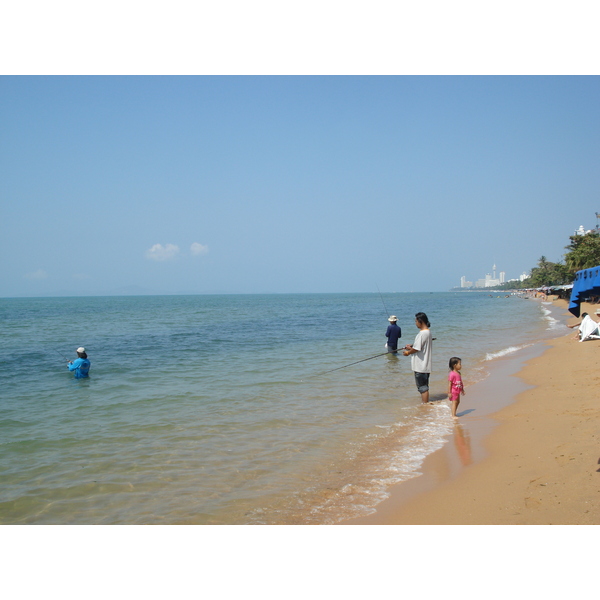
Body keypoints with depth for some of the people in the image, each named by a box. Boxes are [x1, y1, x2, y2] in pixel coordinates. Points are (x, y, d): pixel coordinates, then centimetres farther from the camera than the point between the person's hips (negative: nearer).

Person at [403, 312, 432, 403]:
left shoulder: (422, 333, -21)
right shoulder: (428, 332, 10)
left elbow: (417, 349, -20)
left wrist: (408, 352, -3)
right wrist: (411, 346, 14)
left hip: (420, 366, -10)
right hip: (425, 365, 10)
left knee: (423, 387, -2)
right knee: (423, 386, 17)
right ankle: (424, 404, 25)